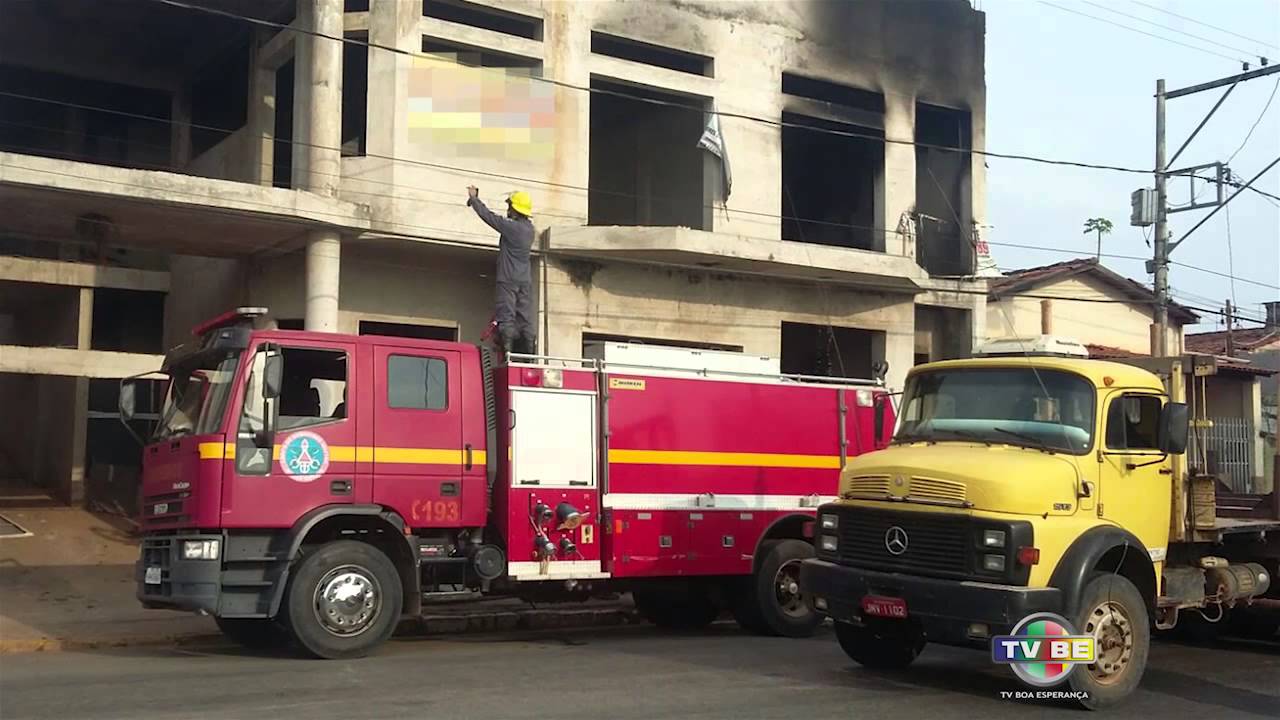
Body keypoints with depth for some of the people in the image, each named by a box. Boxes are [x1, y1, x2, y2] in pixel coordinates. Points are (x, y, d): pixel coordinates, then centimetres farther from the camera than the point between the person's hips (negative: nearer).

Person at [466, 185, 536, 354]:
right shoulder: (529, 228, 10)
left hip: (508, 280, -7)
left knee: (506, 318, -9)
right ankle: (529, 355, -1)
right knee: (525, 320, 5)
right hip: (525, 281, 7)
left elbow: (488, 216, -3)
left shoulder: (510, 226, -12)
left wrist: (474, 198, 13)